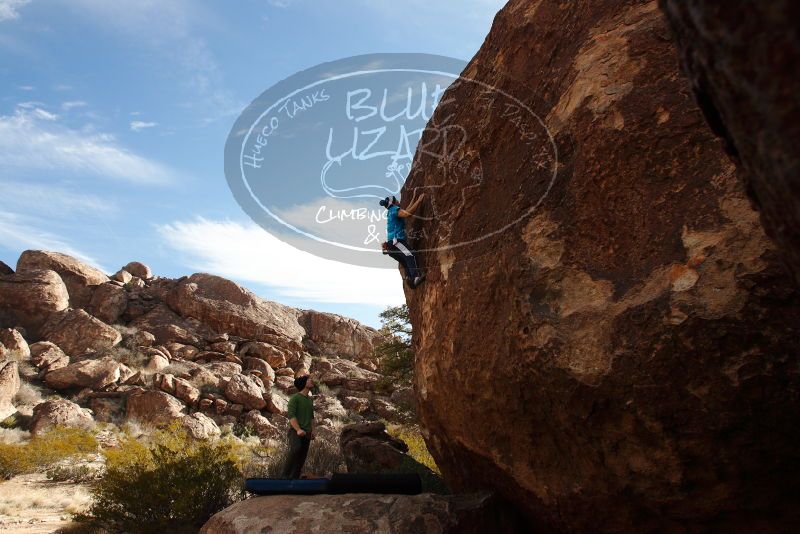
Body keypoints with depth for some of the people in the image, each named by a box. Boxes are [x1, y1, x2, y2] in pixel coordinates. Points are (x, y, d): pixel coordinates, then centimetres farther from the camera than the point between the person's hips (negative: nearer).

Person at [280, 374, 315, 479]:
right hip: (295, 431, -7)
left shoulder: (310, 399, 17)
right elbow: (291, 415, -14)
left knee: (301, 458, 3)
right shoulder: (295, 398, -5)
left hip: (306, 434, 7)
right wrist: (298, 430, -23)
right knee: (295, 449, -30)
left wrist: (312, 430, 12)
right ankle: (285, 475, -23)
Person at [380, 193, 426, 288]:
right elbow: (409, 213, -21)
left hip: (392, 243, 10)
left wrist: (414, 200, 42)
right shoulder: (395, 210, -4)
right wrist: (419, 200, -14)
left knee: (406, 263, 5)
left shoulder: (392, 212, 25)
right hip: (396, 241, -10)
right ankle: (416, 277, -39)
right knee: (410, 256, -25)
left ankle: (409, 279, -5)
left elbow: (406, 211, 39)